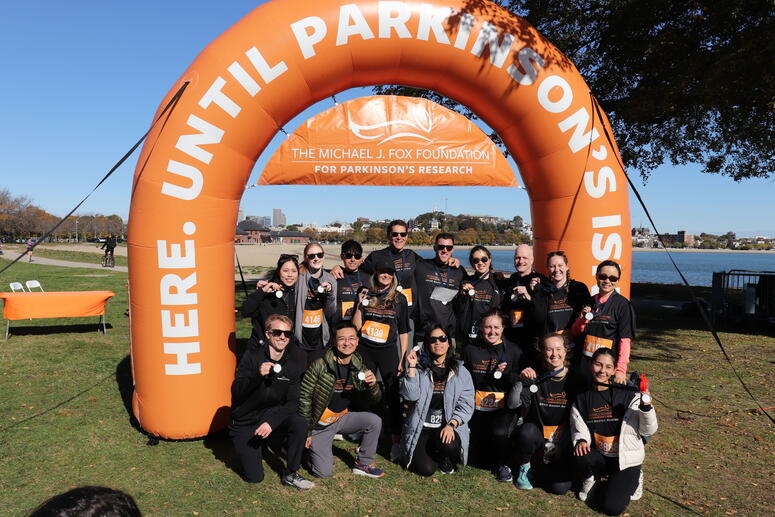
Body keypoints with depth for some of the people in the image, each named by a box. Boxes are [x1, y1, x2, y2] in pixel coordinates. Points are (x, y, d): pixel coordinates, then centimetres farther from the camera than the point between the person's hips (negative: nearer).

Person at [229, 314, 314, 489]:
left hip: (275, 417, 2)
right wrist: (257, 375, -35)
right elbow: (236, 392, -17)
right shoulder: (253, 355, -11)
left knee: (300, 423, -29)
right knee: (254, 477, -8)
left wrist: (272, 421, -24)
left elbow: (292, 401, -9)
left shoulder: (296, 359, -8)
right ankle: (246, 448, 24)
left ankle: (291, 475, -7)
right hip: (245, 423, -1)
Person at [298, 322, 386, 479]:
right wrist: (306, 431, -9)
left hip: (343, 417, 4)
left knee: (375, 421, -18)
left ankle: (364, 464, 2)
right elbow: (304, 398, -12)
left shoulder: (359, 367, -4)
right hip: (320, 422, -4)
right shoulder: (320, 366, -19)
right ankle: (313, 446, 22)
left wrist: (373, 385, -24)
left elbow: (375, 400, -1)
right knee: (324, 472, -9)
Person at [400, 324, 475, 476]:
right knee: (426, 469, -17)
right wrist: (412, 367, -18)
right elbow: (410, 395, -11)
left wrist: (451, 425, -17)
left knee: (449, 446, -32)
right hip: (421, 428, 0)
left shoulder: (461, 372, 3)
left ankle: (445, 458, 6)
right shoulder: (420, 367, 2)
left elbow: (466, 405, -2)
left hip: (449, 426, 1)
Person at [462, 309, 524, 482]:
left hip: (505, 408, -2)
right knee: (480, 456, 1)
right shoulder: (470, 351, 1)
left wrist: (503, 374, -17)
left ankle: (504, 465, -2)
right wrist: (492, 375, -7)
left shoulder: (513, 351, 0)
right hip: (479, 409, 2)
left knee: (499, 432, -32)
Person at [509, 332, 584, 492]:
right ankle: (524, 467, -5)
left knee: (560, 487, -19)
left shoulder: (575, 379, -3)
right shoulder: (535, 377, -2)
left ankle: (541, 469, 16)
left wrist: (560, 445, -8)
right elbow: (512, 404, -10)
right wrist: (521, 381, -25)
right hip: (537, 435, 0)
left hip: (564, 441, 0)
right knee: (527, 430, -35)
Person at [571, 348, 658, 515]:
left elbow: (648, 431, -8)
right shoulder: (582, 399, 1)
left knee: (612, 507, -16)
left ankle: (633, 478, 16)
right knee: (579, 458, -32)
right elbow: (578, 428, 1)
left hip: (626, 458, -2)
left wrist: (646, 407, -25)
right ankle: (588, 479, 5)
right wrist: (580, 440, -21)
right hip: (598, 457, 2)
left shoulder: (628, 395, -8)